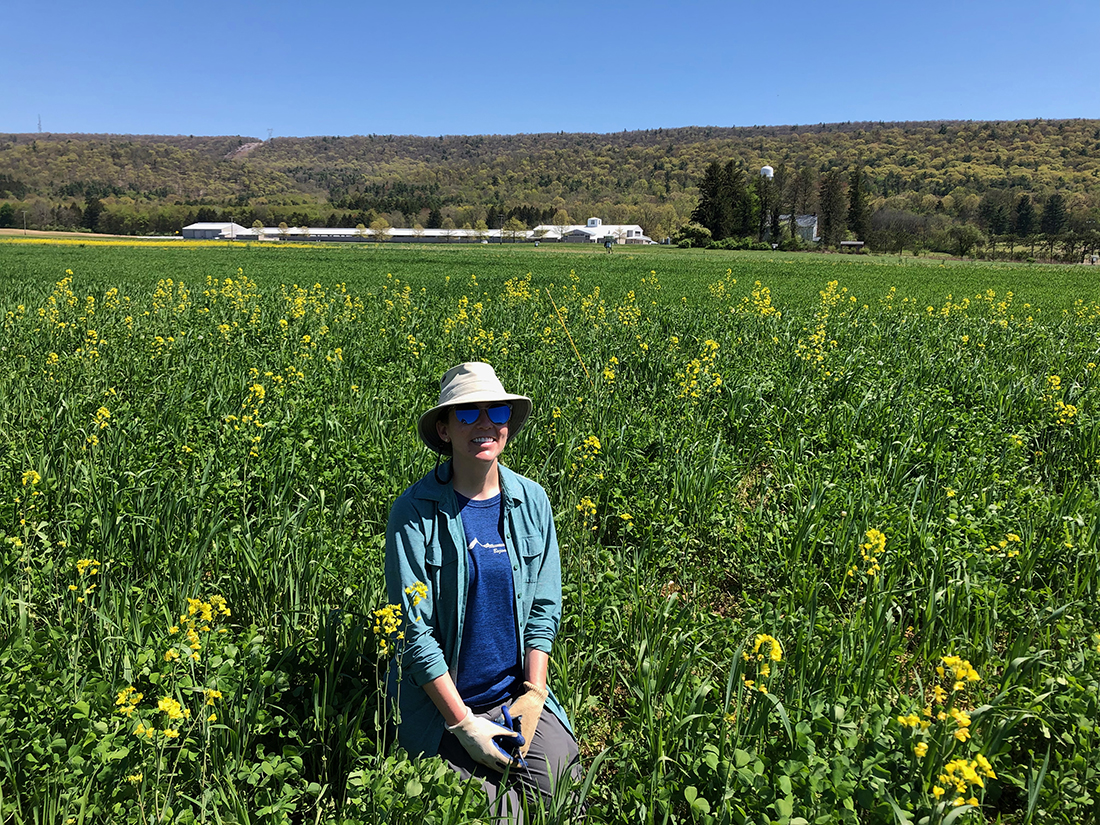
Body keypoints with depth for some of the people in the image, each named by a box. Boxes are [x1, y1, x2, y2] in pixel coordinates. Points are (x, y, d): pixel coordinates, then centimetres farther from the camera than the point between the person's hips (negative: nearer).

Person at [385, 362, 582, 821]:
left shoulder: (532, 501, -4)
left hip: (518, 693, 4)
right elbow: (414, 631, -15)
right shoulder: (414, 513, -17)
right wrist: (463, 723, -15)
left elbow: (544, 608, 2)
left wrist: (533, 694, -6)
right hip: (441, 698, -3)